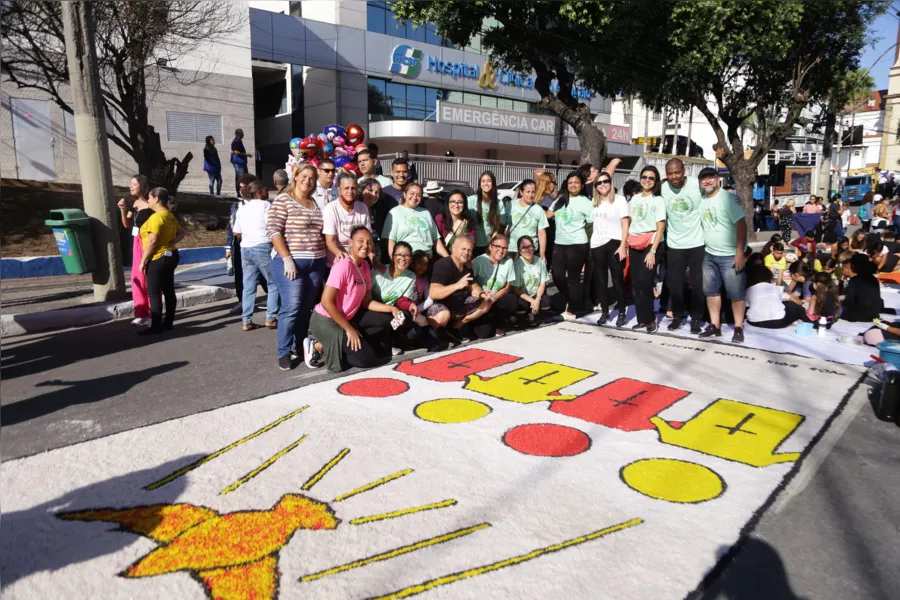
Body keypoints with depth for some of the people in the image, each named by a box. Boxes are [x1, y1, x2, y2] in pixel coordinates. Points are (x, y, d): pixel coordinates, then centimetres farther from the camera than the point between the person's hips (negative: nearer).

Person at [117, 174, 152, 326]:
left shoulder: (150, 205, -14)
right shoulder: (135, 203, 10)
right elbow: (127, 225, 11)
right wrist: (123, 210, -3)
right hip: (137, 243, 8)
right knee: (137, 278, 11)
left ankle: (153, 314, 6)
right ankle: (141, 313, 20)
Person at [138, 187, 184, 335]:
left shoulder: (156, 217, -18)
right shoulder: (170, 216, 12)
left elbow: (152, 241, -22)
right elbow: (181, 233, 19)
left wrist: (143, 260, -16)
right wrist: (172, 242, 1)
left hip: (158, 259, -10)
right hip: (170, 256, 10)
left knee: (154, 293, -5)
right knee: (168, 291, 11)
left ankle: (156, 326, -4)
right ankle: (168, 322, 17)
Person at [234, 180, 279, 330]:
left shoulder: (242, 208, 16)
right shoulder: (266, 205, -4)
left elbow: (236, 233, 16)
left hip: (245, 249, 7)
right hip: (263, 247, -6)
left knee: (248, 286, 8)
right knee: (273, 284, 3)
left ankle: (247, 321, 9)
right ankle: (271, 318, -1)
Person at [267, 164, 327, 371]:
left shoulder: (315, 204, 16)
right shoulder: (283, 200, -3)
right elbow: (273, 230, -11)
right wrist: (287, 259, -17)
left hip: (316, 263, 6)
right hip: (290, 262, -6)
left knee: (307, 308, 9)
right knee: (291, 307, -10)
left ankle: (298, 347, 20)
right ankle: (284, 352, 1)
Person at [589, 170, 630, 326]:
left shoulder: (619, 199, -1)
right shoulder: (594, 202, 12)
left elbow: (625, 225, -5)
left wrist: (623, 246, -13)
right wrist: (589, 244, 6)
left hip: (614, 243, -4)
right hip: (597, 245, 4)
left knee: (617, 280, 0)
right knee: (601, 280, 7)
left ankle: (621, 313, 10)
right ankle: (604, 312, 17)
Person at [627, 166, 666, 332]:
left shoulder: (658, 200, -1)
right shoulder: (635, 198, 14)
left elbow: (660, 227, -8)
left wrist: (652, 251, -16)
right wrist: (626, 244, 8)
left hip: (651, 243, -5)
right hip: (634, 245, 5)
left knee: (644, 282, -13)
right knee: (635, 283, 3)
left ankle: (649, 319, 1)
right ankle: (642, 319, 12)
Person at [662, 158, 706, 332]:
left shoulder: (698, 184, -12)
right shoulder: (663, 188, -4)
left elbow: (713, 203, -2)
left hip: (697, 242, -2)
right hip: (674, 244, 2)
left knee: (697, 284, 6)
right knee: (674, 283, 8)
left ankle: (696, 318, 19)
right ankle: (677, 316, 23)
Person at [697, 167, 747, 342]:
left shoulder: (728, 198, -12)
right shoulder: (701, 201, 8)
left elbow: (741, 224, -17)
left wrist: (740, 252, -21)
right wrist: (702, 248, 12)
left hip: (730, 255, -7)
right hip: (709, 254, 7)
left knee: (736, 293, 0)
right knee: (711, 291, 11)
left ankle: (738, 328, 9)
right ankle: (715, 326, 20)